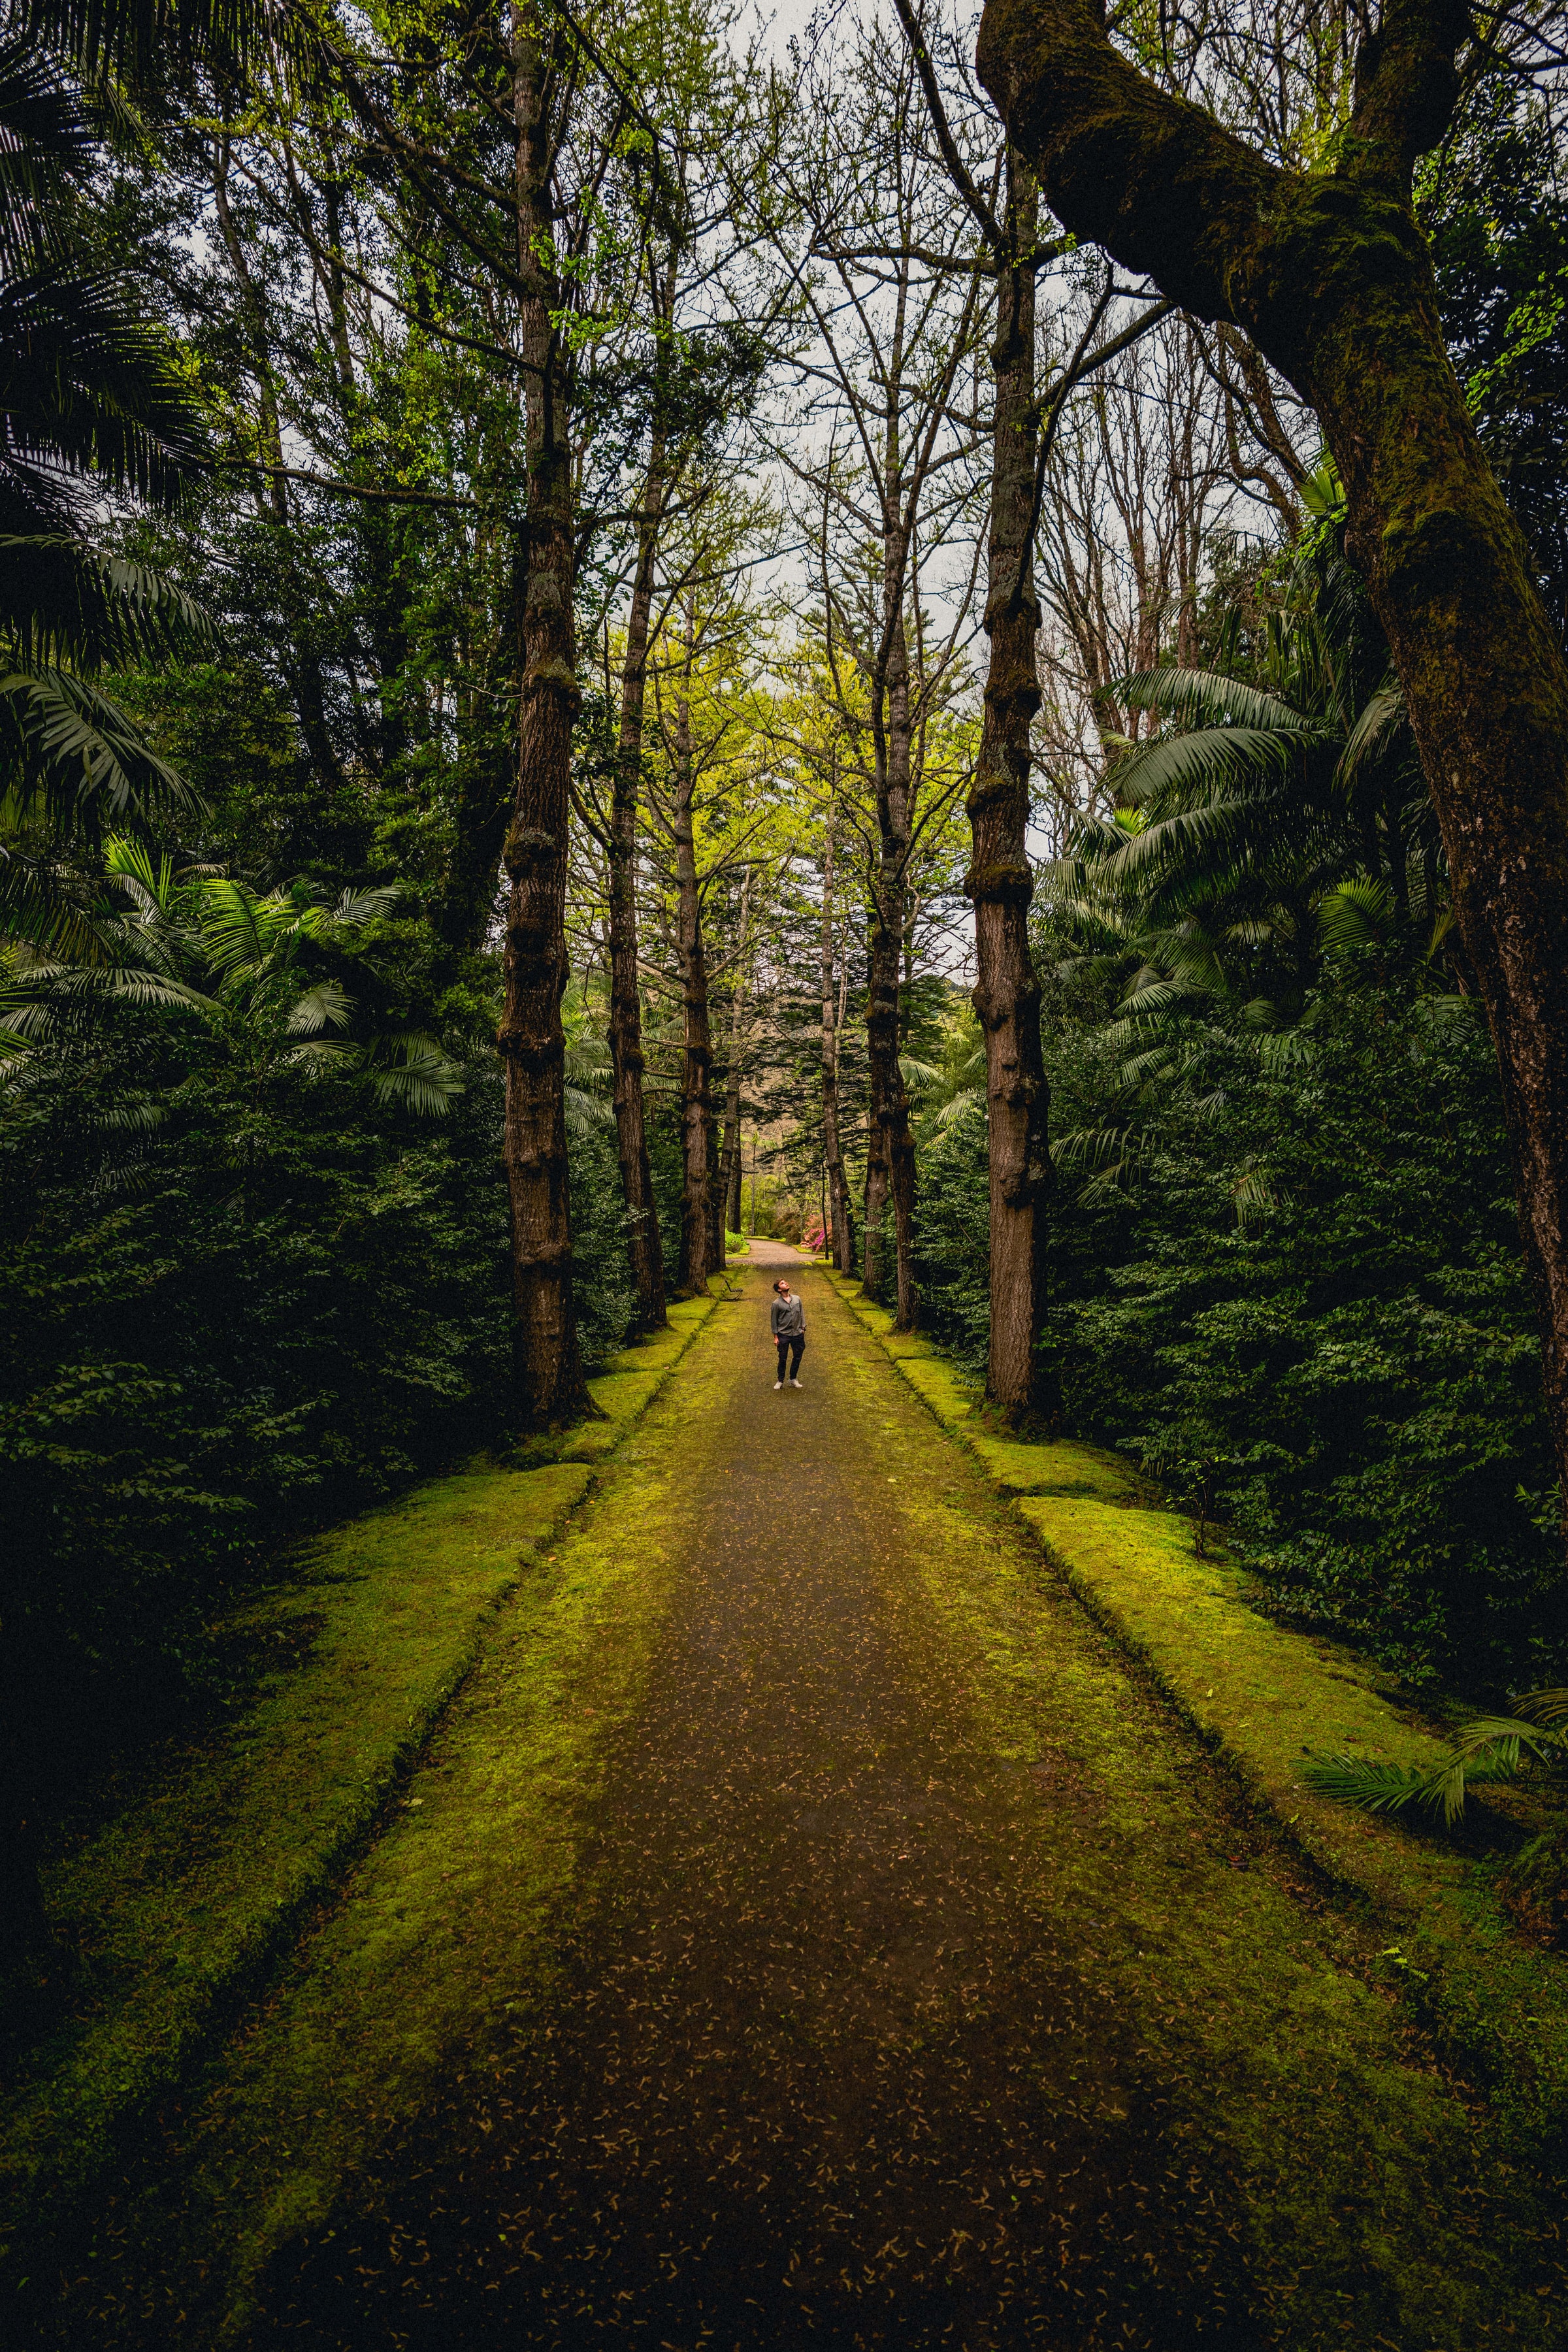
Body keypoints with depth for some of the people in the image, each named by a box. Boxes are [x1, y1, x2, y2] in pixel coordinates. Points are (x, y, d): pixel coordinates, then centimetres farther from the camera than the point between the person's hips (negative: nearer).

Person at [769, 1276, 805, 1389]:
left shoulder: (797, 1299, 3)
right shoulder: (776, 1304, -8)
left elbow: (802, 1314, 11)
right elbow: (773, 1321, -3)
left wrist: (803, 1328, 6)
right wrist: (775, 1337, -4)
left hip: (797, 1334, 4)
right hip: (783, 1335, -4)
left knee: (797, 1357, 10)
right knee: (783, 1359, 3)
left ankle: (793, 1379, 25)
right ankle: (780, 1381, 17)